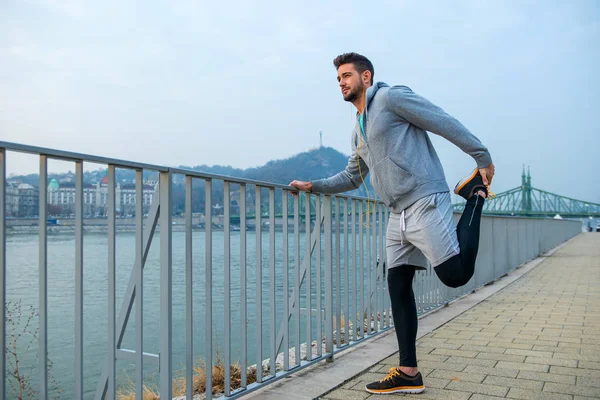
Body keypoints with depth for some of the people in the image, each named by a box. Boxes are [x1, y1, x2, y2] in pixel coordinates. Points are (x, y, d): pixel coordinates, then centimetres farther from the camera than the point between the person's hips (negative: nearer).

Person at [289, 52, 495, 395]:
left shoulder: (391, 97, -3)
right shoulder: (358, 130, 22)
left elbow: (446, 123, -7)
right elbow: (352, 177, 31)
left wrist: (483, 158, -10)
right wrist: (315, 186, 20)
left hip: (426, 204, -8)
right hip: (398, 216, 8)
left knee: (456, 275, -11)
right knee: (398, 287, 5)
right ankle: (408, 374, 12)